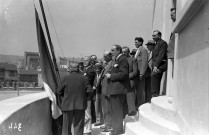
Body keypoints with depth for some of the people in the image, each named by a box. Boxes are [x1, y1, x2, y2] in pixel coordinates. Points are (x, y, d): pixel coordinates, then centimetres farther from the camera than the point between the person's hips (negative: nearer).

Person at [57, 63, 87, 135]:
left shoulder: (66, 78, -7)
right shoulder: (83, 78, -2)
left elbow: (59, 91, -1)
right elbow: (86, 90, 2)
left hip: (68, 104, -1)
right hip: (80, 105, 1)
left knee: (67, 125, 11)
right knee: (79, 126, 9)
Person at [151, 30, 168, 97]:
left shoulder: (163, 43, -6)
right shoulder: (156, 44, 23)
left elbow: (161, 55, -17)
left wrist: (156, 66, -24)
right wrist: (154, 66, 9)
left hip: (161, 65, -10)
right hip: (156, 65, 10)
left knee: (153, 74, -31)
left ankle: (155, 94, -31)